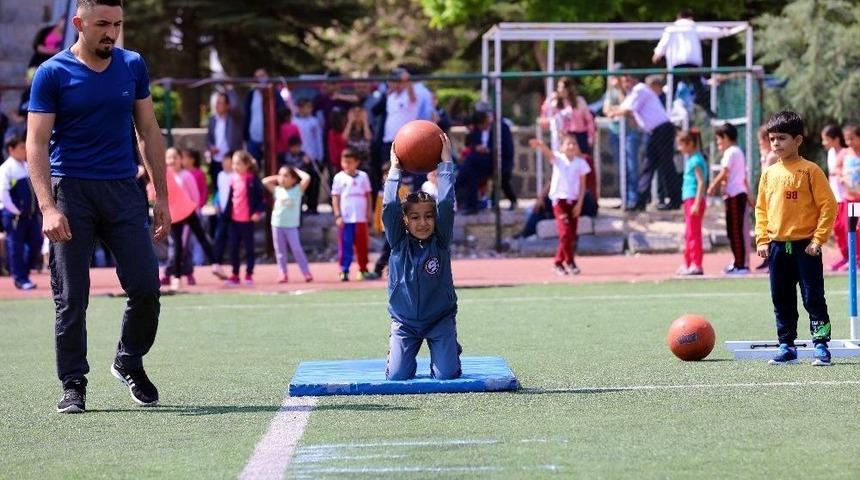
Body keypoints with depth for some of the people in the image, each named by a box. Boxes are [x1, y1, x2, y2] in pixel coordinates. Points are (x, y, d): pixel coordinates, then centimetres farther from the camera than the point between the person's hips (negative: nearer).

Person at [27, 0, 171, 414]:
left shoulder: (132, 66, 8)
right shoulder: (53, 74, -3)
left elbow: (148, 132, 15)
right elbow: (37, 143, -7)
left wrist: (161, 196, 10)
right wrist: (48, 207, -19)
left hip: (123, 192, 3)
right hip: (71, 191, -3)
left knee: (146, 286, -4)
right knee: (71, 297, -2)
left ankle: (129, 362, 20)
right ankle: (73, 384, 8)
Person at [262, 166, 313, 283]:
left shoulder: (298, 190, -3)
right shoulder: (277, 190, 5)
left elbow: (307, 178, -14)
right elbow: (265, 181, 6)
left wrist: (297, 171, 0)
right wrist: (277, 178, 7)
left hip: (291, 225, -4)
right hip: (277, 224, 4)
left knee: (296, 249, -6)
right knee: (280, 251, 5)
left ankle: (306, 273, -2)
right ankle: (283, 274, 10)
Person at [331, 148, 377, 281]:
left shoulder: (363, 176, 6)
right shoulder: (339, 178, 1)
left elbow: (367, 195, 11)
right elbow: (335, 198, 1)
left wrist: (369, 211, 2)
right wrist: (337, 216, -7)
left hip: (360, 218, 2)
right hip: (345, 219, -2)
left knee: (362, 245, 7)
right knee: (345, 245, -3)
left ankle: (363, 270, 17)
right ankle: (344, 271, 0)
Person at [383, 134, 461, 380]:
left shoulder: (441, 241, -5)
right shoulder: (399, 243, -5)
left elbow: (446, 205, -15)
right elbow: (389, 208, -16)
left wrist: (446, 163, -14)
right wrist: (395, 169, -14)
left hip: (440, 319, 0)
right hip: (404, 321, 0)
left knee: (446, 375, -11)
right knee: (397, 376, -9)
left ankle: (450, 351, 26)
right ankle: (400, 354, 27)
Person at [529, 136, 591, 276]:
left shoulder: (581, 163, 3)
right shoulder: (558, 159, -3)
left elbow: (582, 185, 6)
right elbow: (548, 153, -25)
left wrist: (579, 203, -4)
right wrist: (540, 145, -47)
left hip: (574, 201, 3)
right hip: (560, 199, -3)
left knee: (571, 235, 4)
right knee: (565, 232, -14)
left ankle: (559, 263, 16)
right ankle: (569, 262, -6)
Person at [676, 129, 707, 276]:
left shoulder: (696, 160, -13)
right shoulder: (691, 159, 16)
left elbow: (701, 182, -20)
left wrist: (697, 203, -24)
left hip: (694, 199, -10)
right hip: (689, 199, 10)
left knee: (693, 233, -9)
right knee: (688, 234, 15)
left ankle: (696, 265, -9)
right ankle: (688, 264, 21)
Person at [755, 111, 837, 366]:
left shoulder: (810, 170, -6)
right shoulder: (769, 173, 9)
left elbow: (828, 205, -8)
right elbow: (761, 209, 15)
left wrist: (818, 239, -12)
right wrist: (762, 240, 5)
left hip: (805, 246, -5)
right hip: (777, 247, 5)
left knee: (813, 297, -4)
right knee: (781, 300, 10)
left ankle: (821, 345, -1)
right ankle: (786, 346, 18)